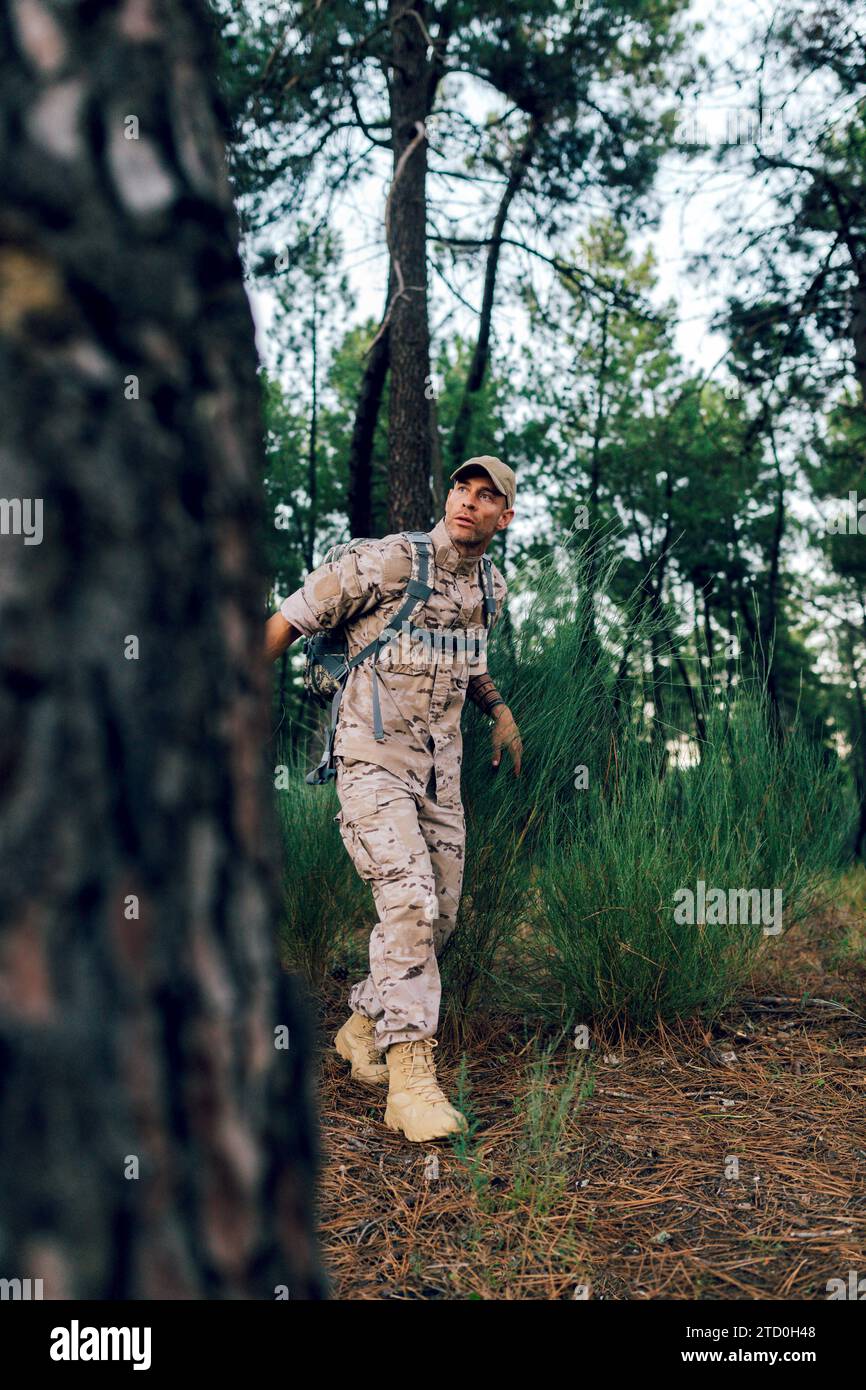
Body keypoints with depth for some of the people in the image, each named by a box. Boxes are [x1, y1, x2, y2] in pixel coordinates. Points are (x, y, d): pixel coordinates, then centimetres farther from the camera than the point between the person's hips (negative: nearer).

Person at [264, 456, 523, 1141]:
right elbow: (288, 621, -5)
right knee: (409, 900, -21)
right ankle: (411, 1075, -16)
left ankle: (364, 1026, 29)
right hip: (374, 758, -7)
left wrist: (499, 707, 16)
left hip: (441, 766, 7)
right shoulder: (385, 562, -11)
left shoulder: (492, 588, 10)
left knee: (440, 916, 8)